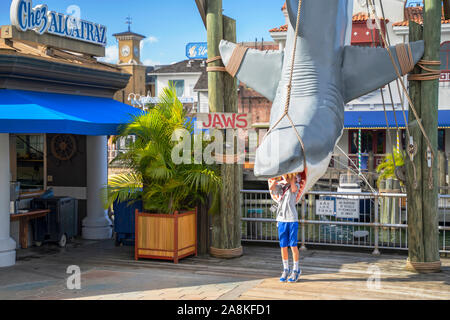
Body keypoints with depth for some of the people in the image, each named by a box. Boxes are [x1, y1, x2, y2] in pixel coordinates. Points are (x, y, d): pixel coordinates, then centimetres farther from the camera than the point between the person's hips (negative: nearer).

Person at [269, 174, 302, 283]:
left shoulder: (296, 185, 2)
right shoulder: (279, 186, 8)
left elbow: (293, 189, -21)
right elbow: (271, 187, -13)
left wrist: (291, 179, -13)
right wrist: (277, 178, -10)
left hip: (292, 219, -3)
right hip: (281, 219, 3)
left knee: (293, 246, 1)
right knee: (283, 246, 8)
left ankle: (296, 270, 13)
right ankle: (286, 270, 21)